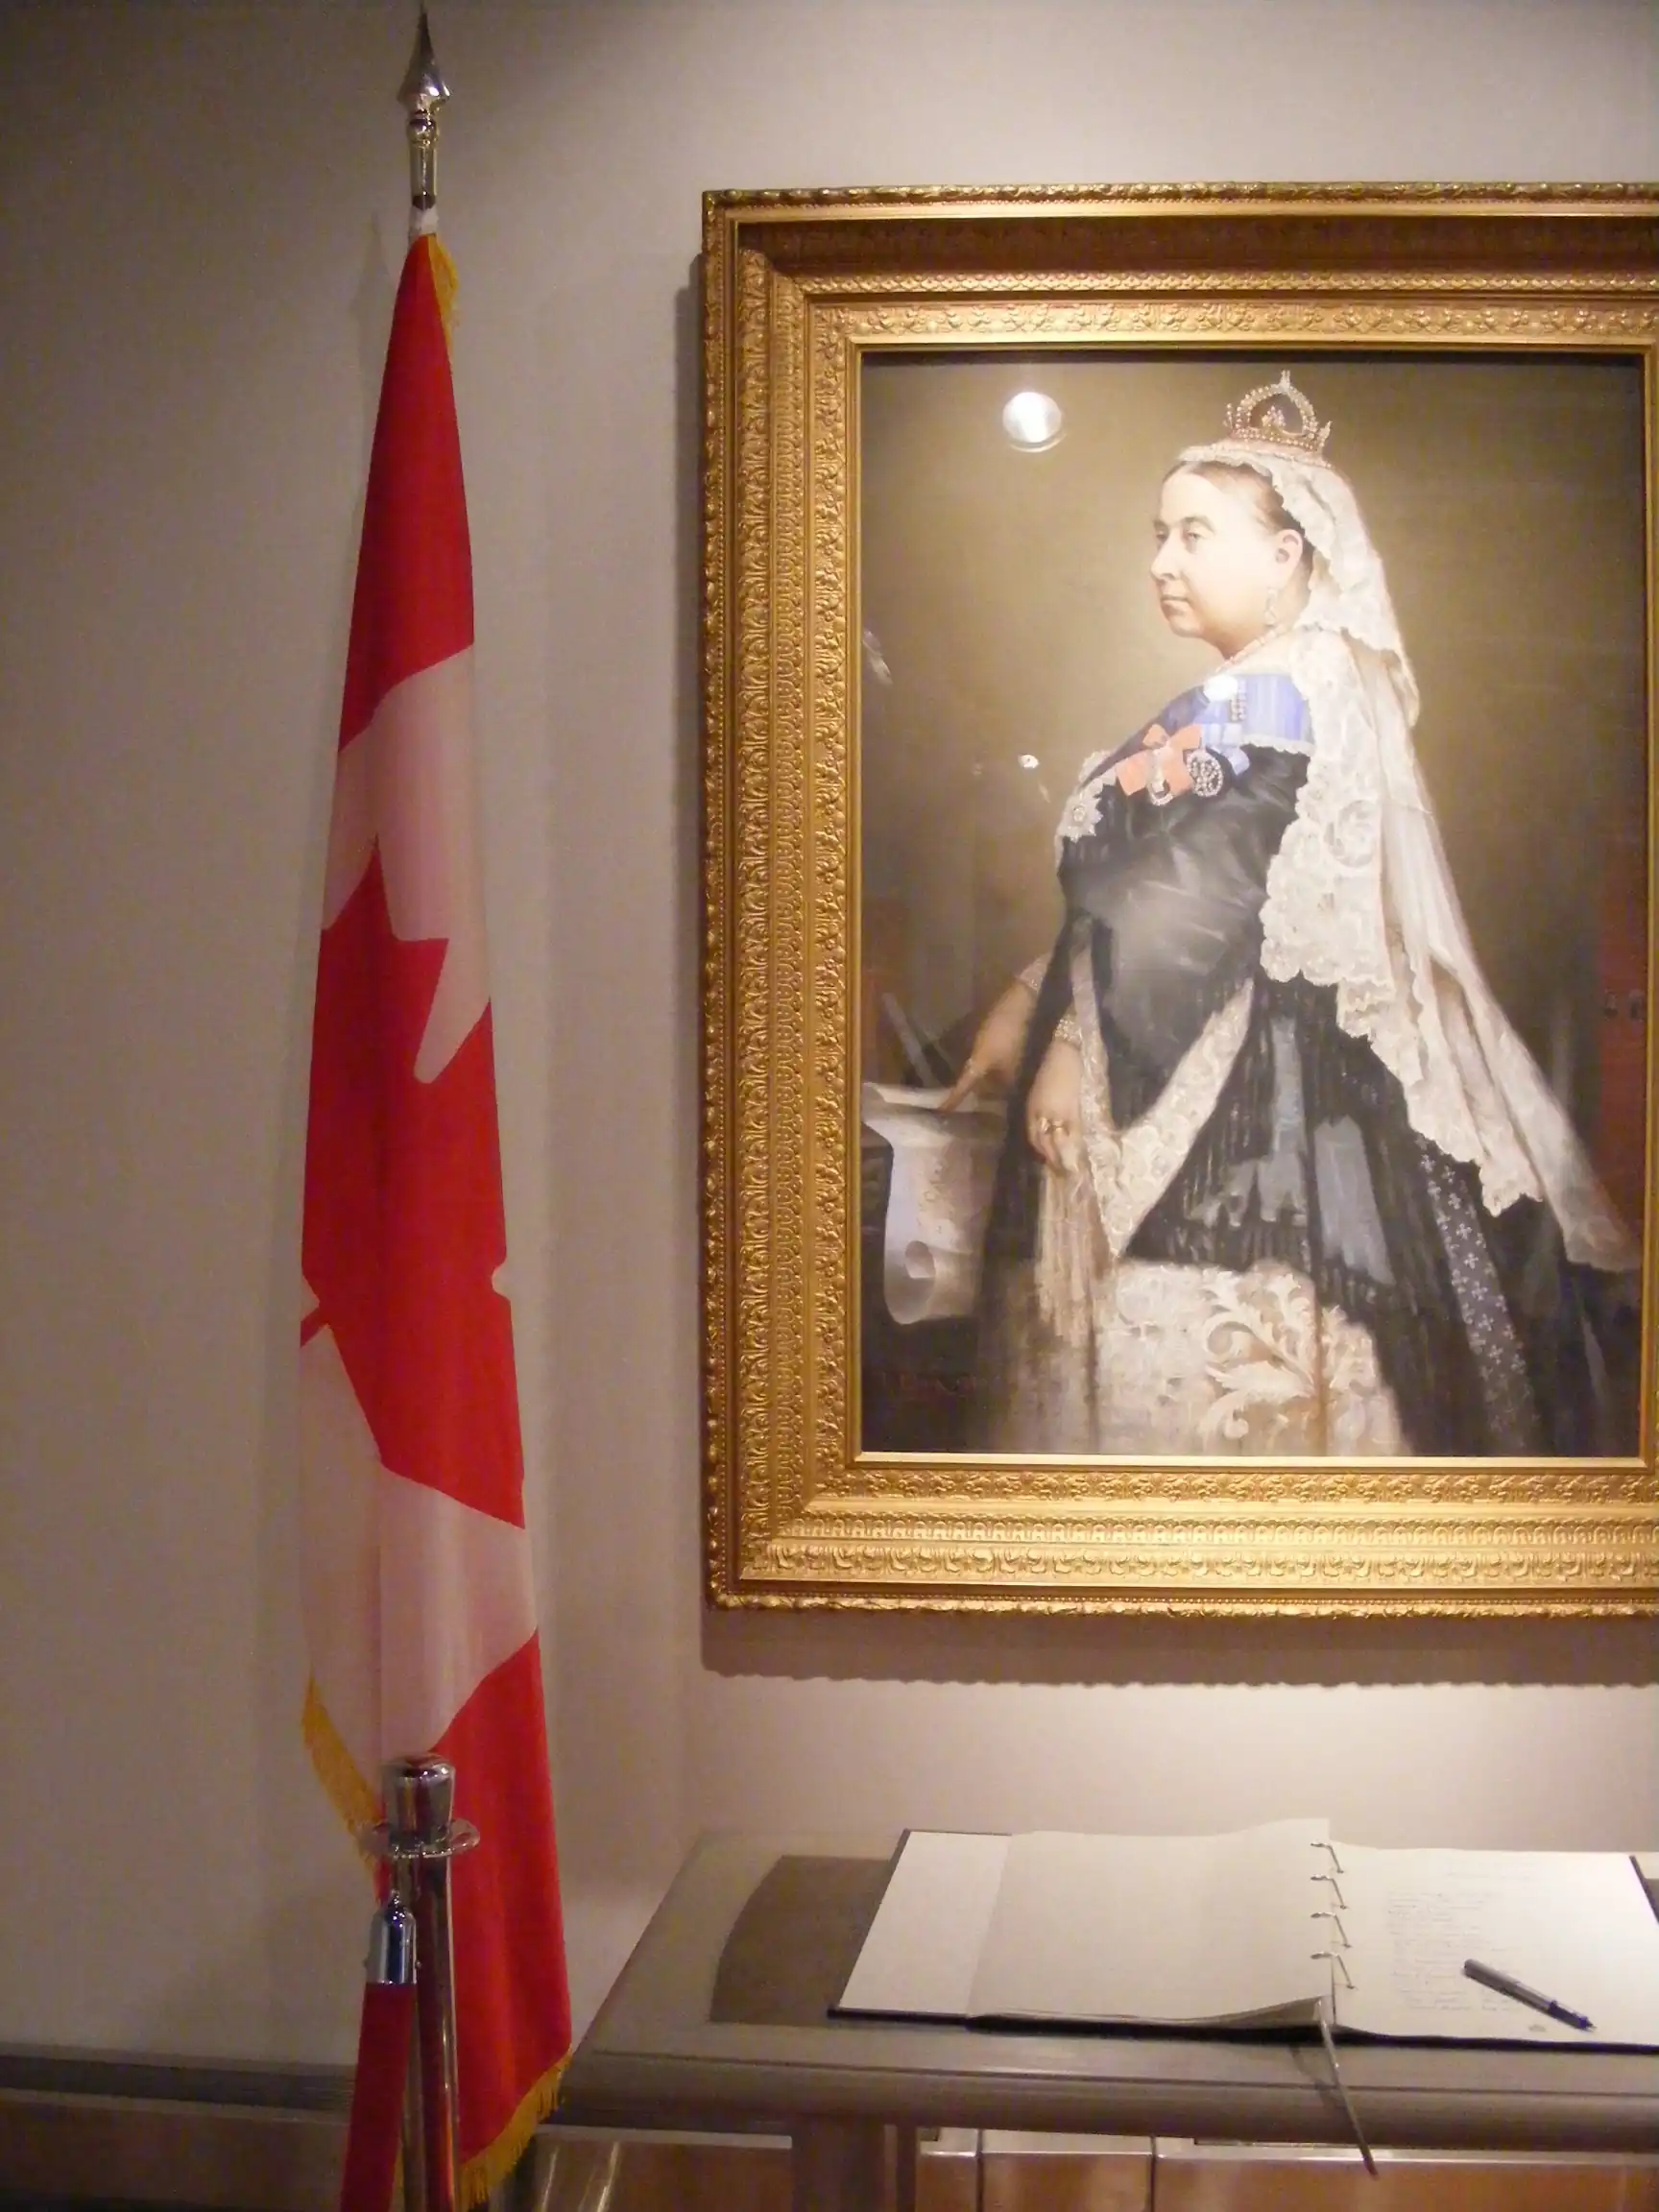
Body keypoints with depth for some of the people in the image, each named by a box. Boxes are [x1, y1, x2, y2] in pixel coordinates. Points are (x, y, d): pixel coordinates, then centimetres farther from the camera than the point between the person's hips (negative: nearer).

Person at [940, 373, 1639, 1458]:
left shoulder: (1270, 698, -11)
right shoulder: (1310, 684, 18)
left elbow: (1192, 901, -19)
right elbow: (1130, 891, 18)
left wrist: (1080, 1043, -13)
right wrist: (1032, 1003, 14)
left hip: (1240, 1112, -9)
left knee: (1196, 1384, -7)